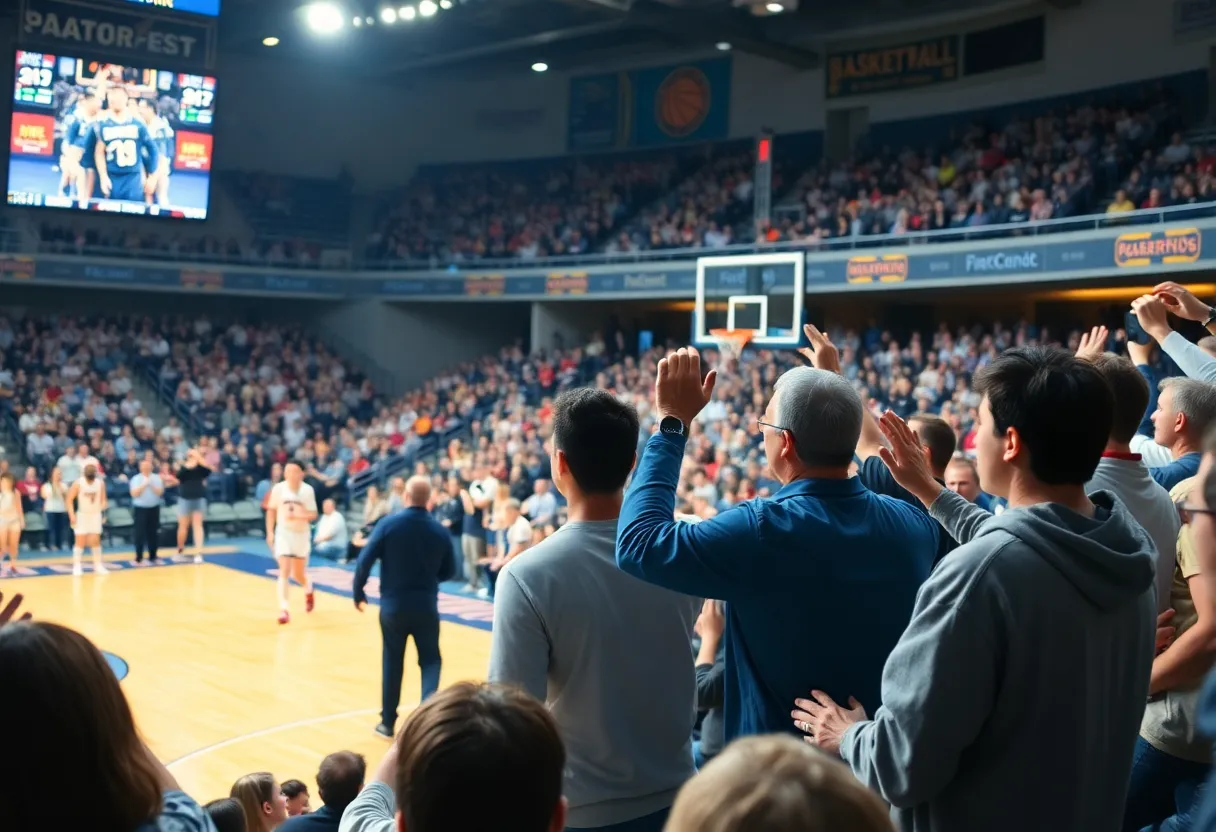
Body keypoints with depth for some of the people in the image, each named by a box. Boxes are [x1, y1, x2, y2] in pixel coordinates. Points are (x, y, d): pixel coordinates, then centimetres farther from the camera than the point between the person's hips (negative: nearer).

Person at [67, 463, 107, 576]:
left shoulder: (100, 483, -5)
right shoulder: (78, 483, -14)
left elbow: (103, 499, 7)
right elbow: (69, 500, -9)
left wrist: (102, 511, -6)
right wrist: (72, 515, -16)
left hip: (95, 515, 2)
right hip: (82, 515, -2)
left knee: (96, 541, 3)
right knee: (80, 541, -4)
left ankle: (98, 566, 9)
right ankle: (76, 566, 3)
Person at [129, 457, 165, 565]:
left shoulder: (157, 478, 4)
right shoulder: (136, 479, -2)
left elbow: (160, 492, -4)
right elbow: (134, 493, -11)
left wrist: (151, 485, -16)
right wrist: (143, 485, -16)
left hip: (154, 508, 2)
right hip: (141, 508, -2)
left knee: (152, 533, 7)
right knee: (139, 533, -4)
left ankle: (152, 556, 14)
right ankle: (138, 557, 1)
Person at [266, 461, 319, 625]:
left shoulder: (307, 490, -9)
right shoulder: (278, 488, -8)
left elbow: (313, 515, -8)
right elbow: (271, 510, 4)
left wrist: (297, 516, -27)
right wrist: (270, 532, -1)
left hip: (301, 534, 1)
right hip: (283, 533, -1)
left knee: (299, 574, 14)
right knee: (284, 571, -14)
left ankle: (309, 590, 48)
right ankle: (283, 609, -14)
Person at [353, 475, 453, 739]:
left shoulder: (388, 524, -9)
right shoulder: (439, 530, -3)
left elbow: (364, 562, -11)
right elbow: (447, 572, 6)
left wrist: (358, 593, 2)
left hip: (393, 605, 0)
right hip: (426, 606, 0)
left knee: (392, 662, 13)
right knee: (430, 660, 13)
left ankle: (388, 722, 22)